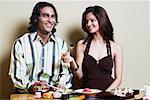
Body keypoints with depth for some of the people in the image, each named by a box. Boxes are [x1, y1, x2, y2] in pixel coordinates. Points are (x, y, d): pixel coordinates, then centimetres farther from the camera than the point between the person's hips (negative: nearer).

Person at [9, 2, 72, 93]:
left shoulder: (61, 44, 11)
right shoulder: (21, 43, 0)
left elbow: (66, 73, 11)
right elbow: (17, 75, -4)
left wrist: (61, 85, -10)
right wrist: (30, 86, -23)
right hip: (27, 94, -1)